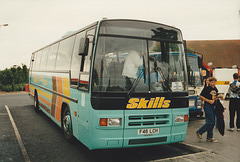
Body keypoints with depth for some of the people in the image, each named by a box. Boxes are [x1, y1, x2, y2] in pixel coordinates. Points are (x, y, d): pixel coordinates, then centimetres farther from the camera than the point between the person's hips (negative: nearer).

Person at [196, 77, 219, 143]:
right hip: (207, 106, -8)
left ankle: (209, 137, 16)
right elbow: (201, 96, -10)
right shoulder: (206, 88, -9)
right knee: (210, 122, -11)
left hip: (213, 106, 8)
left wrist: (216, 99, 5)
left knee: (212, 122, 8)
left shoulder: (215, 89, 12)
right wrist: (209, 101, -16)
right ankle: (199, 132, 4)